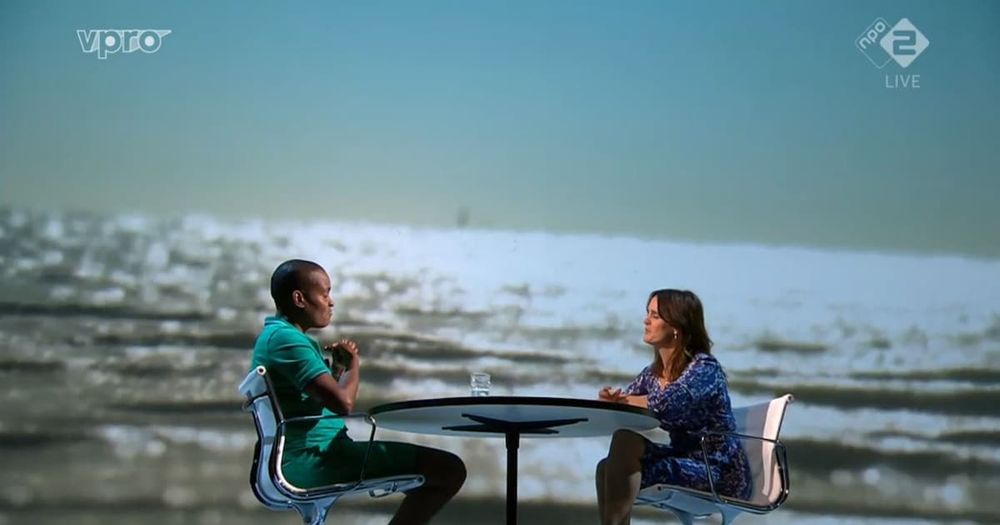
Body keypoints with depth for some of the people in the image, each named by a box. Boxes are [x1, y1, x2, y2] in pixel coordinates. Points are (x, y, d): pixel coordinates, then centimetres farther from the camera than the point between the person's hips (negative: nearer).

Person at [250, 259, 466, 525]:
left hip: (304, 456, 11)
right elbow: (343, 402, -26)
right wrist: (354, 363, -6)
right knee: (449, 469, -15)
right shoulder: (287, 338, -16)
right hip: (314, 459, -11)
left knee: (432, 463, 22)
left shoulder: (274, 334, 17)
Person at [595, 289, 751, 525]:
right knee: (608, 467, -8)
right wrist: (612, 398, -18)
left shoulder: (704, 368, -16)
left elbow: (664, 404, -32)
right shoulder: (654, 372, 8)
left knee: (626, 441, -21)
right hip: (685, 460, 8)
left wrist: (619, 399, -16)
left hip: (719, 473, -8)